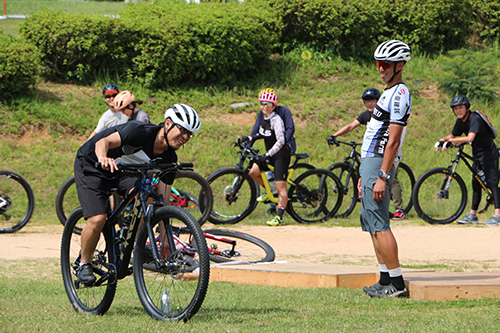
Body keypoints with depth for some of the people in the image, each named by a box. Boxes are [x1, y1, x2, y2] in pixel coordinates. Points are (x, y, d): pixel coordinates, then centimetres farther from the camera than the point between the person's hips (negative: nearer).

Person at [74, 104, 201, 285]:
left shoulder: (169, 158, -12)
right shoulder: (142, 132, -32)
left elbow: (164, 200, -7)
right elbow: (104, 142, -43)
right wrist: (104, 158, -67)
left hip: (123, 168, 5)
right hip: (90, 164, -5)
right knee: (98, 220, -20)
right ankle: (84, 264, 5)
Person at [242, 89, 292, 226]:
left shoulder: (276, 120, -20)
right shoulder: (264, 118, 5)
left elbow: (280, 141, -27)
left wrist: (268, 154, -35)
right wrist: (251, 138, 7)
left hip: (281, 155, -8)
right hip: (270, 154, 8)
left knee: (280, 186, -10)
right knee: (253, 171, -7)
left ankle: (279, 217, -10)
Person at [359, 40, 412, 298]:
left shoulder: (399, 94, -13)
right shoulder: (389, 93, 19)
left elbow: (393, 140, -20)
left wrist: (382, 177, -24)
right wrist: (365, 174, 23)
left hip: (379, 164, -11)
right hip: (370, 162, 11)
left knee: (379, 223, -13)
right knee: (372, 223, 12)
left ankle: (397, 283, -14)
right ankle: (385, 281, 14)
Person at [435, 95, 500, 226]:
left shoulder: (474, 119, -24)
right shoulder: (460, 121, 3)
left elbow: (470, 138, -36)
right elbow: (453, 135, 16)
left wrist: (450, 141, -34)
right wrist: (441, 140, -5)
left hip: (489, 153, -9)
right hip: (478, 154, 9)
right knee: (476, 184, 11)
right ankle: (472, 215, 17)